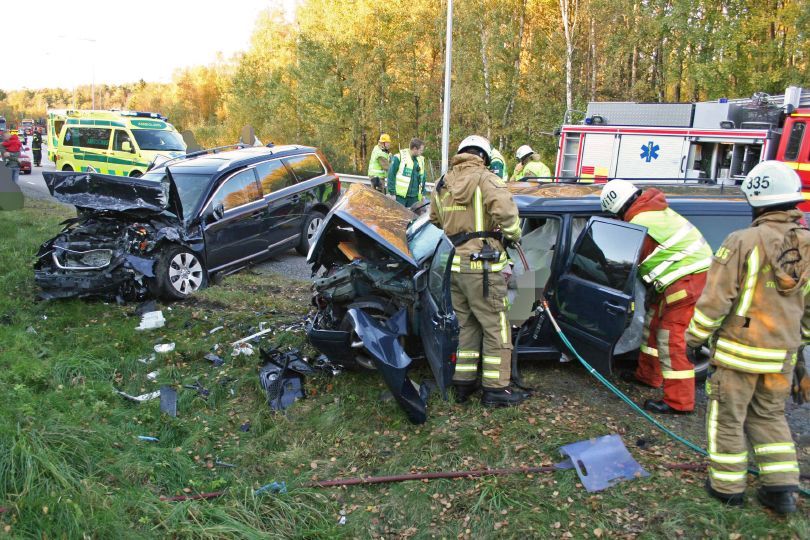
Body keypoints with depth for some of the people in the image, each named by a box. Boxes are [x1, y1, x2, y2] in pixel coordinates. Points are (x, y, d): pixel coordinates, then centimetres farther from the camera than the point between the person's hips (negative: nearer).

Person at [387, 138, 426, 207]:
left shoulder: (420, 160, 11)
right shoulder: (399, 158, -7)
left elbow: (422, 177, 19)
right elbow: (391, 175, -7)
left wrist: (422, 193, 15)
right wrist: (392, 192, -10)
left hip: (414, 196, 5)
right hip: (400, 195, -5)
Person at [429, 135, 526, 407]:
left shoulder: (443, 184, 13)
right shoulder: (485, 179, -9)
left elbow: (434, 220, 22)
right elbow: (505, 211, -23)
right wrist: (513, 235, -5)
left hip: (455, 265, 7)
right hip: (482, 265, -7)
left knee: (467, 325, 18)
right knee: (496, 328, 5)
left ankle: (464, 384, 25)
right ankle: (496, 389, 12)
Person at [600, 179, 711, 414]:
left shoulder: (640, 223, -19)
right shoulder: (652, 208, 12)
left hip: (688, 278, -10)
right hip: (695, 270, 10)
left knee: (671, 338, -7)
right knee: (654, 321, 20)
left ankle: (679, 402, -1)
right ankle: (648, 375, 35)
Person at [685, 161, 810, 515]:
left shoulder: (743, 242, -17)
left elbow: (715, 300, -17)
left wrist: (695, 337, -5)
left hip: (739, 351, -5)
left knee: (727, 418, 10)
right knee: (769, 417, 22)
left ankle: (727, 486, 20)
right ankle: (781, 488, 24)